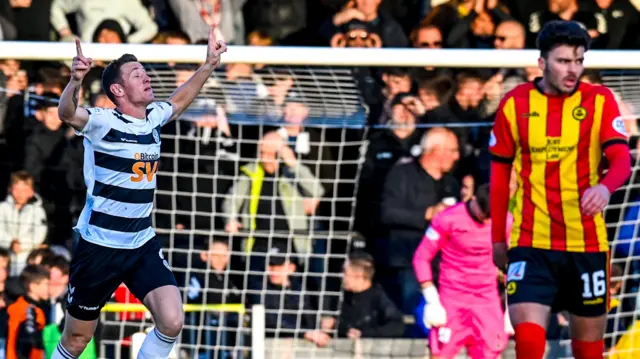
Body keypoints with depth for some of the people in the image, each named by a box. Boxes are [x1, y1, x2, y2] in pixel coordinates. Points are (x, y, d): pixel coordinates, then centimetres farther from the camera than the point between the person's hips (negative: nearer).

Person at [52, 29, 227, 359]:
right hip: (99, 246, -5)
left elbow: (179, 100, 27)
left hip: (142, 245, 5)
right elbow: (67, 114, -38)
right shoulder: (102, 122, -16)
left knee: (172, 322, -15)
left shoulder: (153, 119, 4)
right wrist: (75, 81, -58)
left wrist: (209, 64, 21)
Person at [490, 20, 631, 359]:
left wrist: (605, 187, -36)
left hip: (587, 243, 1)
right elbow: (500, 172, 11)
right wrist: (498, 238, 11)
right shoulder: (514, 104, 1)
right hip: (531, 242, -1)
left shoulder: (600, 100, -2)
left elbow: (622, 159, -13)